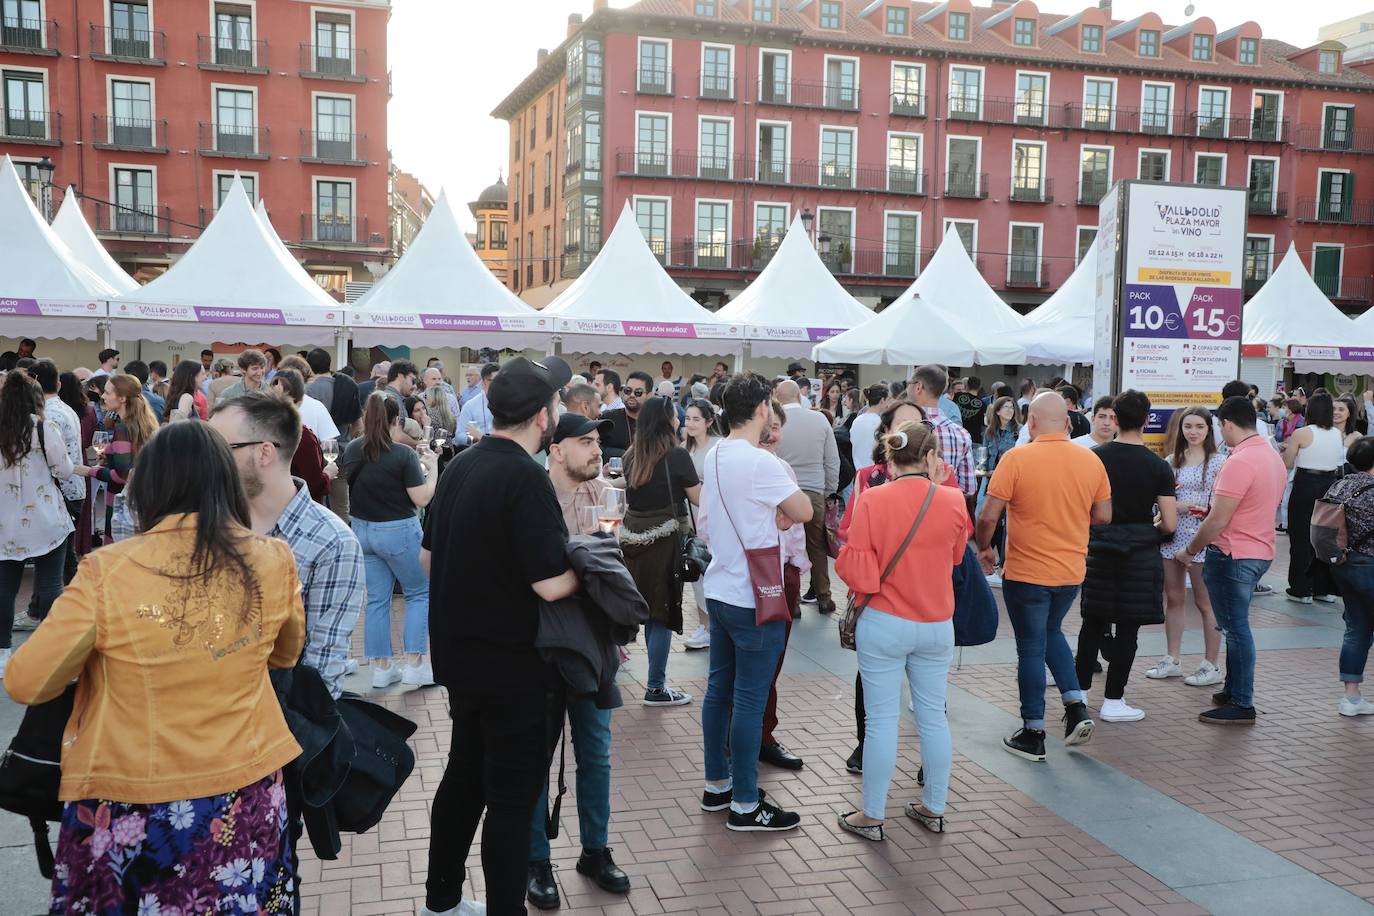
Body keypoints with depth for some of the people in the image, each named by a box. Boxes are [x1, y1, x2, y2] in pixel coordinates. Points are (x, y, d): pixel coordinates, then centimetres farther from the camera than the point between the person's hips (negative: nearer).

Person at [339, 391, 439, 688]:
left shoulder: (352, 450, -1)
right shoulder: (403, 455, -19)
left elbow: (343, 475, 20)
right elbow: (422, 498, -17)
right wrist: (432, 467, -3)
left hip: (362, 529, 6)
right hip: (398, 532, -6)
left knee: (376, 598, 12)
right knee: (420, 593, 10)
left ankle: (380, 666, 16)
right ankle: (415, 664, 5)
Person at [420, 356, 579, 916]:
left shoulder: (461, 466, 4)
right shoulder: (526, 477, -22)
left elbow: (429, 557, 13)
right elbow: (551, 584, -25)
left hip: (460, 654, 9)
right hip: (512, 664, -9)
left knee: (465, 775, 21)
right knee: (514, 794, 3)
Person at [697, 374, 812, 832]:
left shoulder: (714, 457, 7)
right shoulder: (761, 463, -20)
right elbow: (804, 512, -13)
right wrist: (780, 514, 5)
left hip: (719, 590, 9)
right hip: (753, 599, -9)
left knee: (719, 688, 16)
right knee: (750, 700, 0)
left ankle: (717, 785, 28)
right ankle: (744, 805, 9)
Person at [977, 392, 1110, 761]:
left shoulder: (1016, 458, -15)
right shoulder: (1091, 461, -2)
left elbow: (988, 516, -15)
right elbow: (1103, 516, 5)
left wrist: (984, 549, 3)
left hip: (1026, 573, -4)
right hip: (1072, 572, 5)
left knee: (1031, 649, 7)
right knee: (1051, 632, 27)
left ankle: (1034, 734, 15)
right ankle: (1076, 706, 15)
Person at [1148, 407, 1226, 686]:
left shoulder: (1217, 462, -3)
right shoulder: (1172, 460, 11)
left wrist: (1206, 511, -24)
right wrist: (1177, 506, -10)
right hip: (1172, 535, 5)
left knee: (1204, 602, 1)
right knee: (1173, 598, 12)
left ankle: (1211, 666, 10)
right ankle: (1172, 660, 21)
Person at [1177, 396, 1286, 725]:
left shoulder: (1239, 462, -20)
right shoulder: (1273, 456, 9)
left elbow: (1218, 520, -20)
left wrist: (1190, 550, -8)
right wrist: (1214, 512, 21)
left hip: (1233, 554, -9)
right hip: (1261, 551, 9)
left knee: (1235, 627, -2)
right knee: (1236, 626, 18)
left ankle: (1242, 704, 4)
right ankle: (1233, 690, 27)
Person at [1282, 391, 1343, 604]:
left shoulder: (1301, 434, -13)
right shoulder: (1339, 434, 1)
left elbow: (1287, 464, -8)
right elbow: (1337, 459, 14)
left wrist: (1288, 447, 11)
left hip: (1305, 486, -5)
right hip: (1330, 486, 5)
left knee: (1301, 539, 5)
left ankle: (1301, 590, 8)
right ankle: (1325, 588, 21)